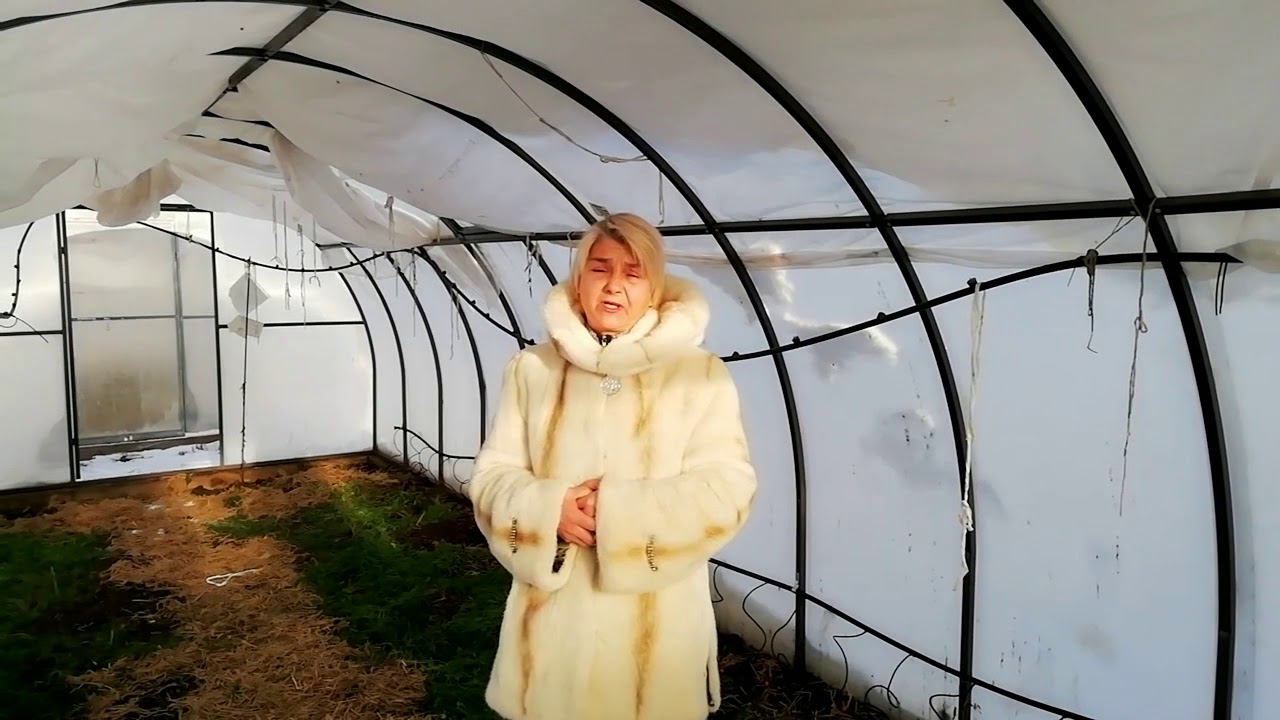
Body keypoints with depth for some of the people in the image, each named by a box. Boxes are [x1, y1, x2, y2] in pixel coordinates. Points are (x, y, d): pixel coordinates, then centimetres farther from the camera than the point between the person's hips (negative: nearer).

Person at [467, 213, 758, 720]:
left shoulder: (700, 374, -5)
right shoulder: (532, 369, 3)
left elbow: (727, 489, -10)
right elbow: (492, 475, 4)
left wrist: (619, 510, -19)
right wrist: (547, 509, -17)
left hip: (657, 617, -1)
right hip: (556, 611, 2)